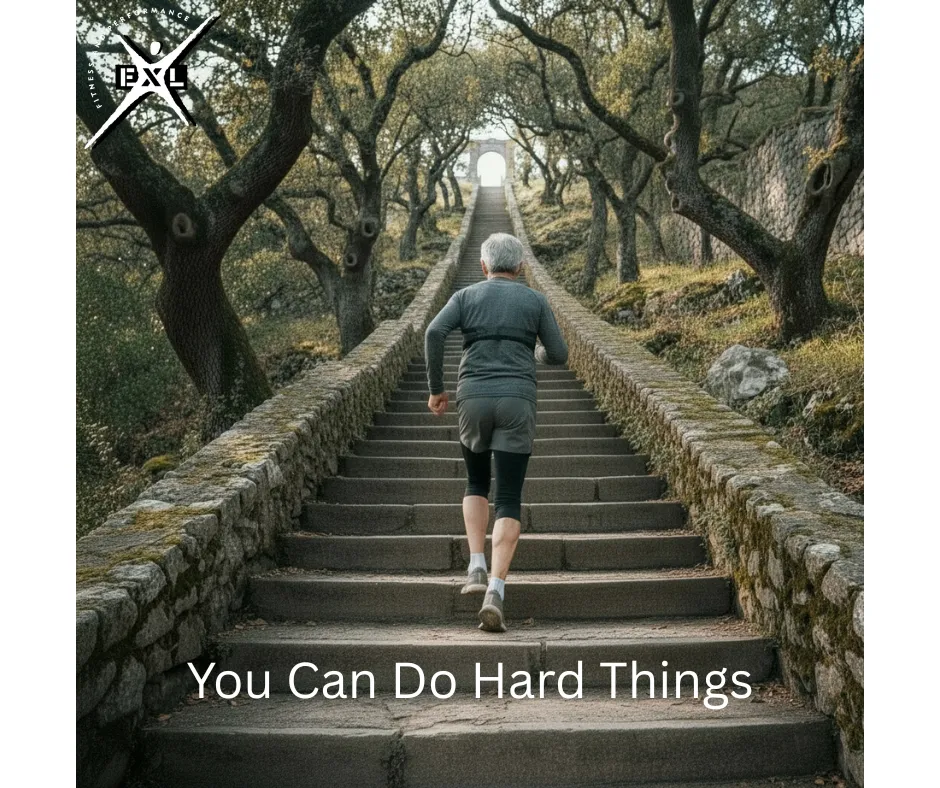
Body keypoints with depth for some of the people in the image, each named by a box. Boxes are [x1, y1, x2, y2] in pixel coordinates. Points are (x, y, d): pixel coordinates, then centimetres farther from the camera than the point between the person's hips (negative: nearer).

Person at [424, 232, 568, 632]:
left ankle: (476, 568, 9)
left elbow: (434, 332, -6)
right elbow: (559, 355, 9)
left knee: (476, 483, 24)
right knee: (509, 500, 0)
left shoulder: (465, 296, 11)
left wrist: (436, 388, 2)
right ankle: (495, 592, -15)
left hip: (473, 397, 1)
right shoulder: (535, 300, 11)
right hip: (517, 401, -1)